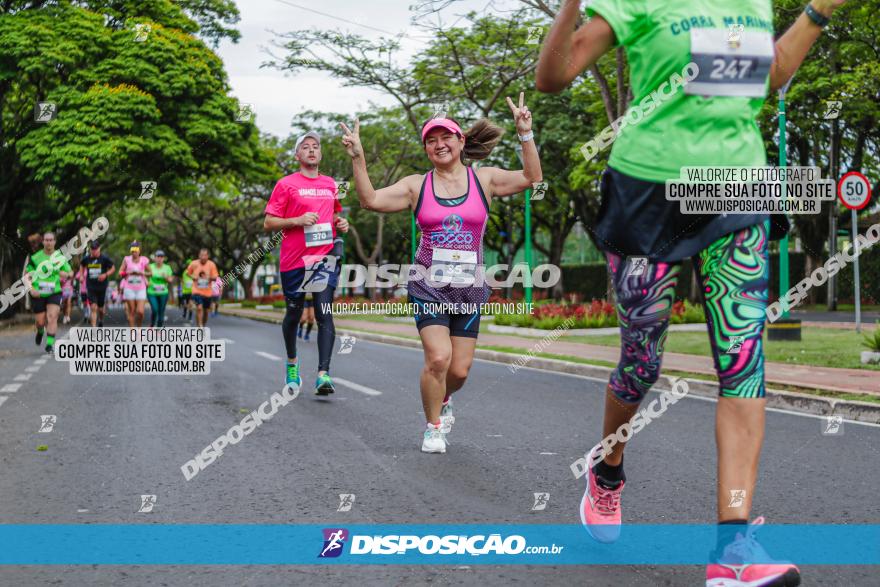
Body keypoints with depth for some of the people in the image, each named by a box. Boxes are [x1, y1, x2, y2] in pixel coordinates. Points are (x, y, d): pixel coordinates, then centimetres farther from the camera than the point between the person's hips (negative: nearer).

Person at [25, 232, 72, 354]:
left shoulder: (60, 257, 4)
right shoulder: (35, 257, 1)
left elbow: (69, 274, 11)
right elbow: (28, 276, 5)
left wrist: (59, 272, -10)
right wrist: (31, 289, -10)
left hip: (54, 293, 0)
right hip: (38, 294, 0)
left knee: (52, 317, -17)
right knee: (41, 322, 4)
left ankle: (50, 344, -13)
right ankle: (40, 332, 40)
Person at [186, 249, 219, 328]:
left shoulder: (211, 264, -4)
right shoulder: (194, 264, -4)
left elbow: (215, 277, -2)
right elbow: (188, 272, 13)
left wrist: (210, 277, -24)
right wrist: (193, 277, -7)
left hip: (207, 292, 2)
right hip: (197, 291, -2)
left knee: (206, 311, 11)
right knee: (199, 307, -22)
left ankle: (203, 326, 33)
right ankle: (199, 326, -21)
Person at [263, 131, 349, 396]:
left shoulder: (330, 184, 14)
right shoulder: (286, 184, 0)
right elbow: (268, 223, -2)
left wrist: (340, 223, 7)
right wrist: (298, 220, -16)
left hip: (325, 257, 2)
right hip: (294, 260, -2)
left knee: (325, 315, -12)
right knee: (293, 315, 12)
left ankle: (323, 374, -19)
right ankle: (291, 362, 37)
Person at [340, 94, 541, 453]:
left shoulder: (485, 179, 3)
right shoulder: (417, 186, 2)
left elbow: (532, 179, -7)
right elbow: (371, 200, -5)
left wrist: (525, 134, -15)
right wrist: (358, 159, -14)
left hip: (469, 288, 1)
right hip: (428, 285, -1)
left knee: (460, 369, 3)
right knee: (438, 357, -18)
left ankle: (442, 401, 40)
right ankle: (433, 427, 5)